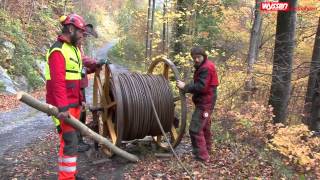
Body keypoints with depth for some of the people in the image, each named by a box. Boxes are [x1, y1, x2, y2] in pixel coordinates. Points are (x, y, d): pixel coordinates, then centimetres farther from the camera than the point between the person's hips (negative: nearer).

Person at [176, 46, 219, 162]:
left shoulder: (206, 68, -19)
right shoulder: (203, 66, 14)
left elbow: (200, 87, -26)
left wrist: (185, 87, -19)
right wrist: (187, 87, 0)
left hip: (205, 102, -11)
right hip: (205, 101, 11)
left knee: (195, 129, -11)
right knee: (204, 126, 23)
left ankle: (202, 156, -5)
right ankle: (206, 149, 40)